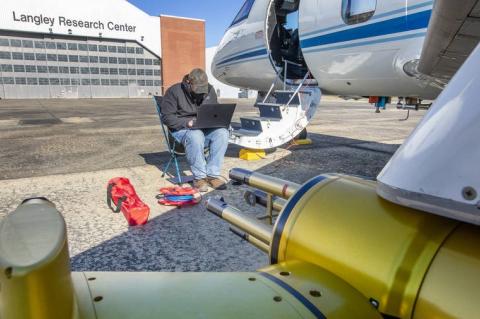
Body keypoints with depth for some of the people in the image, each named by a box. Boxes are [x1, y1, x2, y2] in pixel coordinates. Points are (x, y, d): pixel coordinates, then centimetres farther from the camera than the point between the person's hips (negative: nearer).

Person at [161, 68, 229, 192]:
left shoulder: (209, 90, 7)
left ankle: (213, 175, -23)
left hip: (205, 128, 4)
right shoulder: (174, 91, -6)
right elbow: (167, 117, -9)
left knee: (222, 133, -27)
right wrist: (187, 122, -23)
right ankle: (199, 177, -26)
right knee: (195, 136, -40)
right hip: (182, 130, -4)